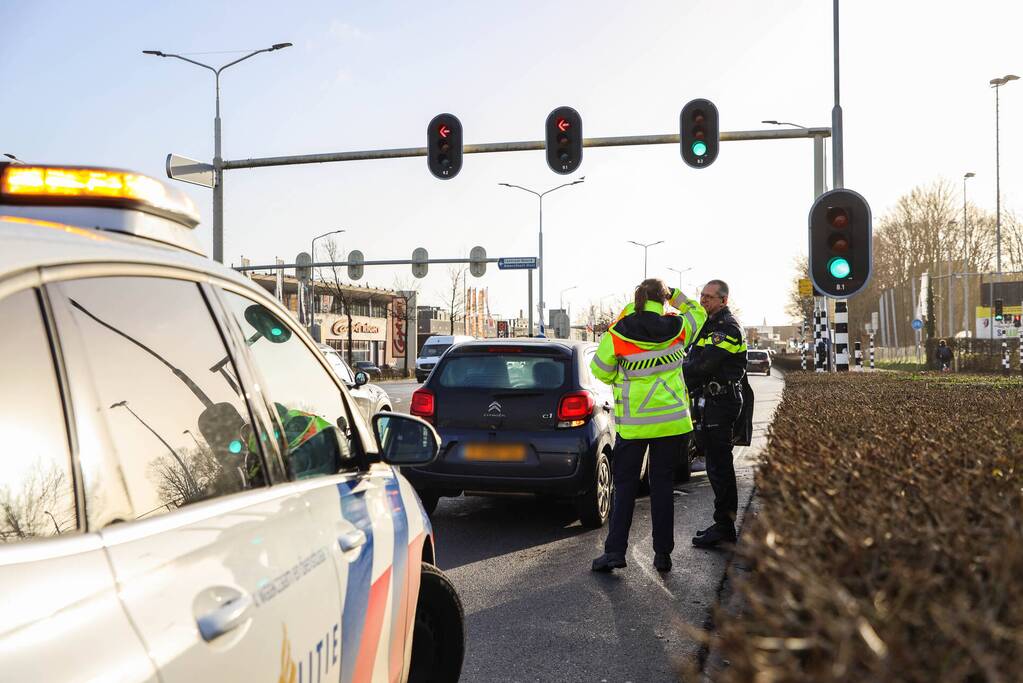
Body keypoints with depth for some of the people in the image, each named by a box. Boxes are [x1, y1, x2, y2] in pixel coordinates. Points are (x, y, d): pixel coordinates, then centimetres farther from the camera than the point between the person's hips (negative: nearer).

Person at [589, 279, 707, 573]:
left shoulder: (617, 333, -10)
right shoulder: (677, 328, -3)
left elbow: (601, 370, 2)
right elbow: (698, 314, 19)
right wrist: (675, 294, 22)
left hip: (632, 422, -2)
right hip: (672, 419, 2)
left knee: (625, 485, 9)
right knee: (662, 484, 10)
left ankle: (615, 551, 4)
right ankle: (663, 554, 12)